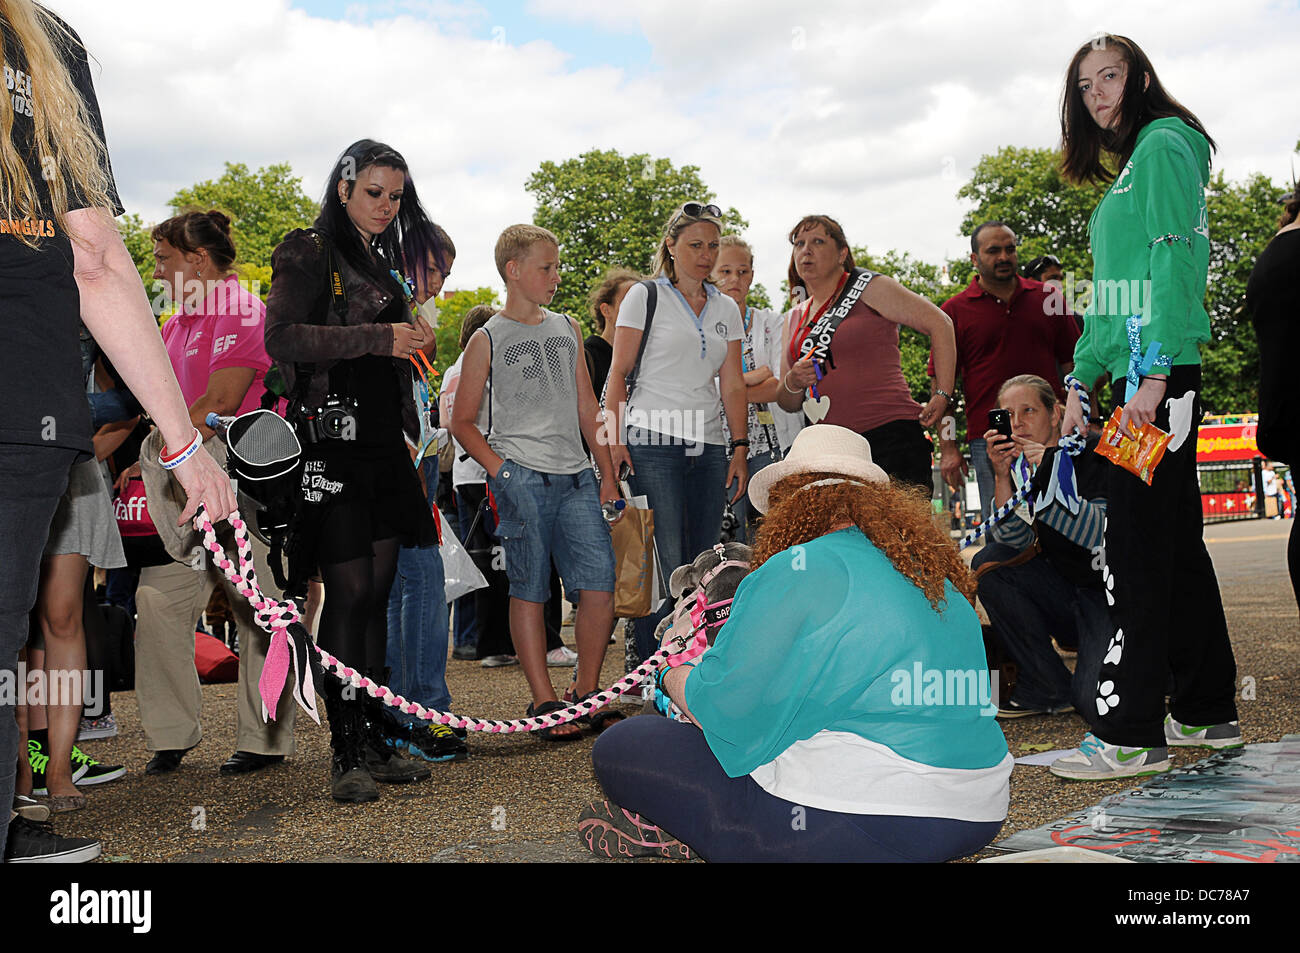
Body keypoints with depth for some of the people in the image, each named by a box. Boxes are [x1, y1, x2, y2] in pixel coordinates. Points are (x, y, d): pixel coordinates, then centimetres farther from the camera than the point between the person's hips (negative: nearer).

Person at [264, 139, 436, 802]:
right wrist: (379, 338, -18)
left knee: (376, 594, 7)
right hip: (333, 442, -7)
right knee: (349, 594, -7)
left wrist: (413, 341, 12)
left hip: (385, 444, 7)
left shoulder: (383, 262, 21)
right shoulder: (309, 252, -1)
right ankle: (346, 753, 0)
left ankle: (375, 740, 13)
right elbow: (282, 338, -15)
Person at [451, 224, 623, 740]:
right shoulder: (487, 340, 3)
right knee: (530, 589, 0)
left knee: (601, 583, -3)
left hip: (576, 476, 4)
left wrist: (607, 472, 13)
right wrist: (498, 469, -9)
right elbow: (463, 421, 4)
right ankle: (543, 701, 9)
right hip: (522, 478, -4)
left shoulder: (568, 329, 17)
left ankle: (586, 694, 12)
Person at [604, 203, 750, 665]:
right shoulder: (645, 297, 4)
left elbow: (733, 384, 14)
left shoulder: (726, 309, 17)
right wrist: (615, 440, -9)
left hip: (708, 448, 5)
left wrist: (740, 448, 5)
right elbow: (618, 373, 0)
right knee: (667, 566, -10)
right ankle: (645, 666, 1)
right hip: (652, 444, -5)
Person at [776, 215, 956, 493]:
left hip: (893, 436, -5)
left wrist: (942, 395, -6)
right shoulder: (796, 319, 19)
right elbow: (788, 404, 21)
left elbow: (939, 324, 0)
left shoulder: (867, 288, 2)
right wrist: (792, 383, -2)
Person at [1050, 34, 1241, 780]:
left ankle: (1132, 733, -4)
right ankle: (1208, 712, 21)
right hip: (1137, 377, 10)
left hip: (1160, 376, -10)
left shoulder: (1164, 145, -5)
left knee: (1137, 547, -9)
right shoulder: (1126, 167, 23)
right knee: (1175, 540, 12)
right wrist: (1080, 383, 19)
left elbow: (1179, 262, -16)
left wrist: (1155, 375, -23)